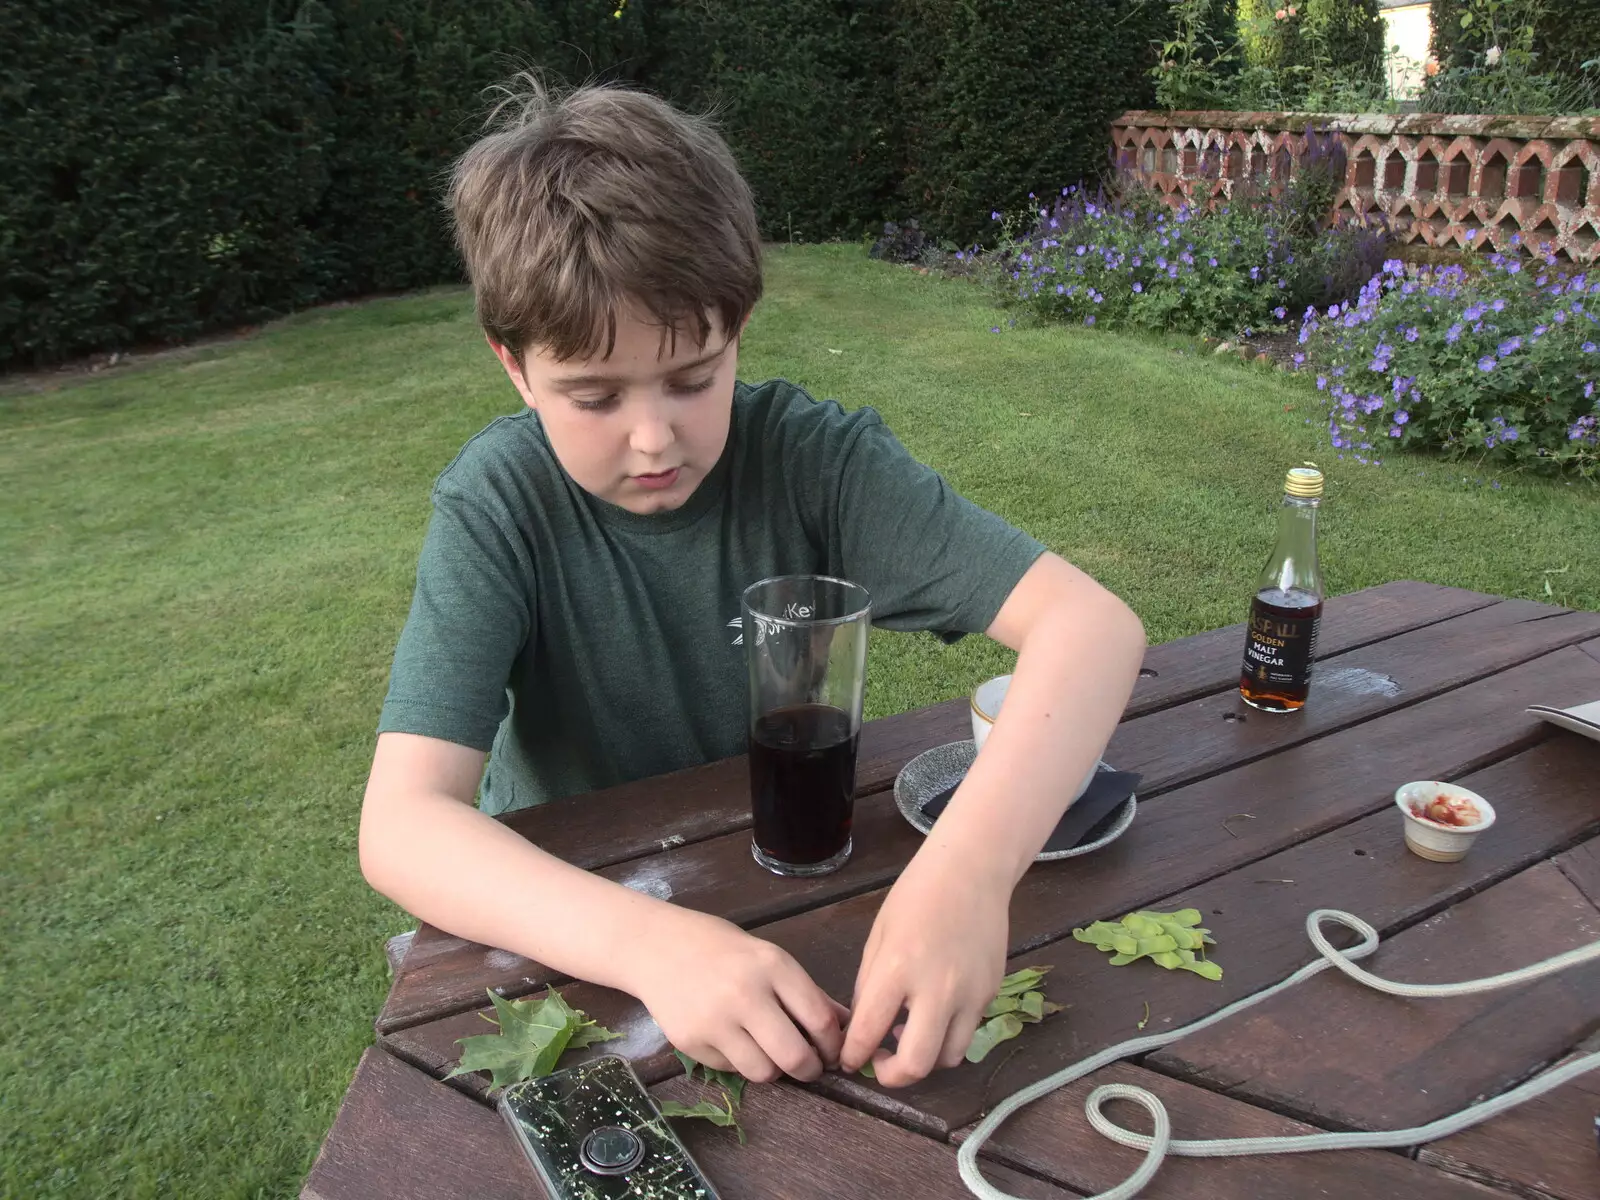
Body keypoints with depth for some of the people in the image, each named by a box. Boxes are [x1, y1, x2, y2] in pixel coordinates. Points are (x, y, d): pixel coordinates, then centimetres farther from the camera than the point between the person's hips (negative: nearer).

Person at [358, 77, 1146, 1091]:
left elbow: (1092, 622, -25)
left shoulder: (813, 457, -18)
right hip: (572, 916, 0)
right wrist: (647, 941, -43)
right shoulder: (499, 504, -18)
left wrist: (971, 865, -42)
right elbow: (401, 823, -26)